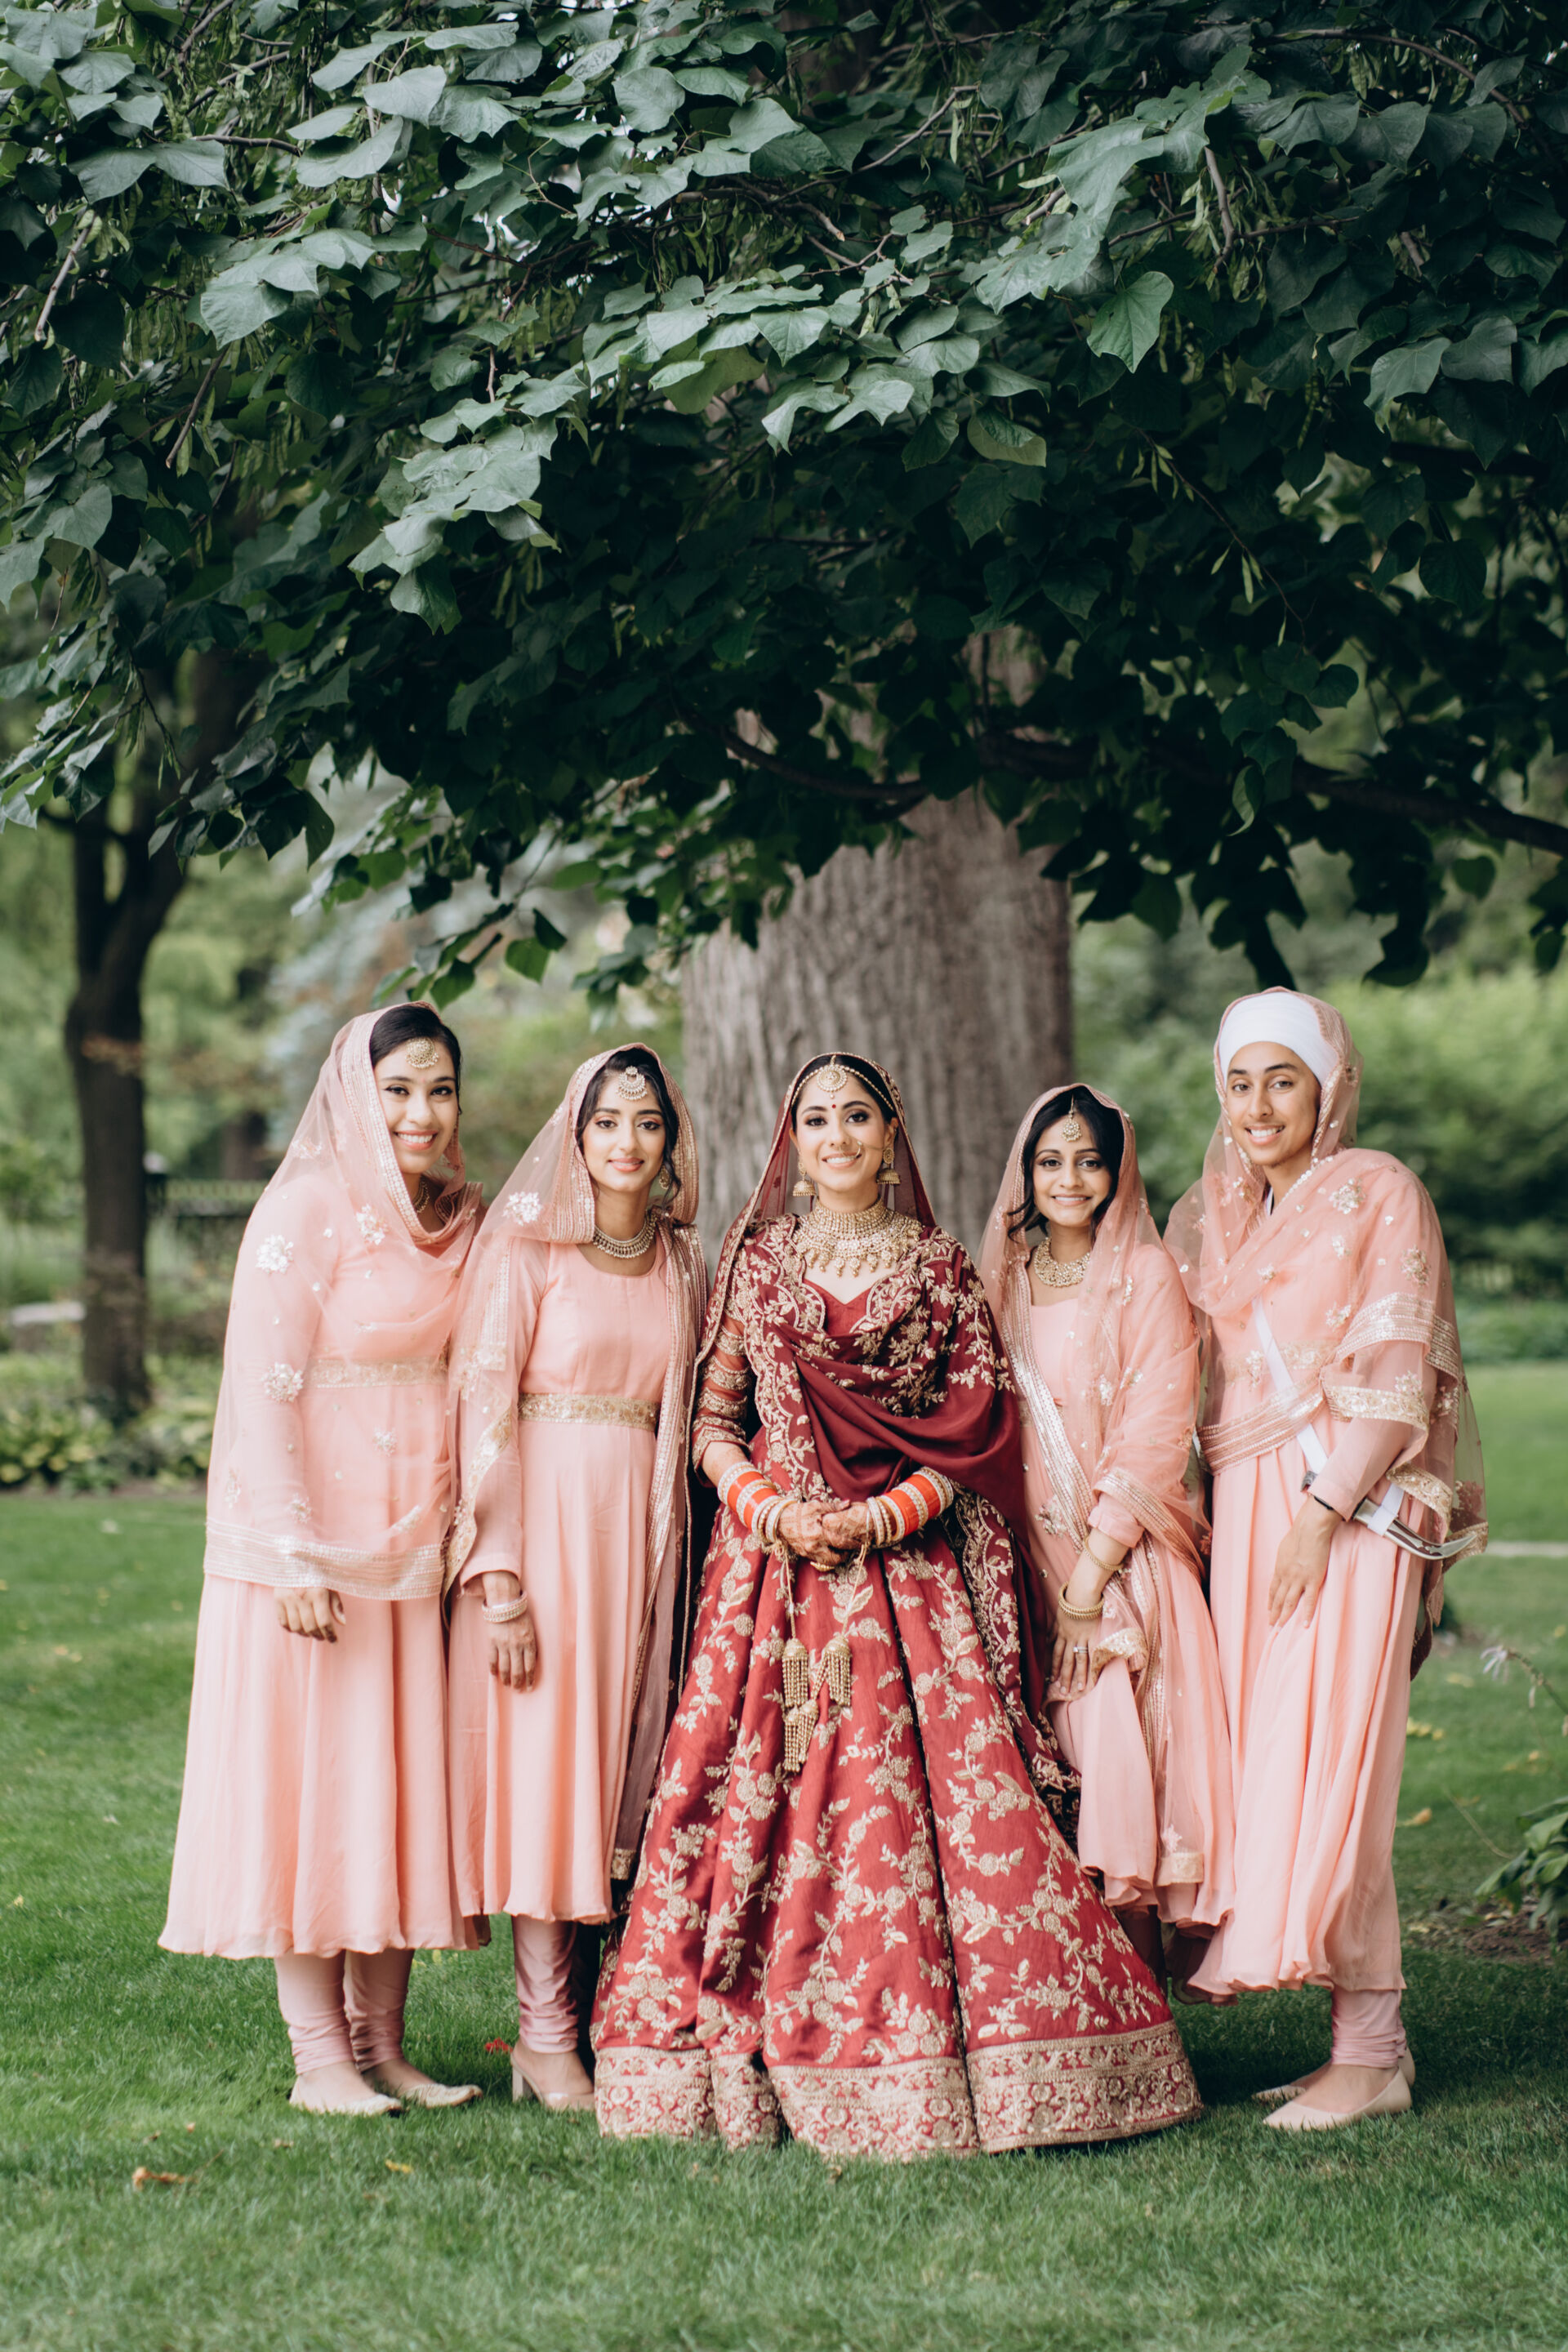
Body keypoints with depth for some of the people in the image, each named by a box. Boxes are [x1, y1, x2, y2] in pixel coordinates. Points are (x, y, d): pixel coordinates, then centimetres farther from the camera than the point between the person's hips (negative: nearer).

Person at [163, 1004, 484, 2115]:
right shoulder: (309, 1208, -10)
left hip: (420, 1545, 6)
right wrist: (295, 1555, -18)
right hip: (317, 1541, -6)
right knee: (313, 1777, -1)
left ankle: (383, 2042, 14)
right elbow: (264, 1387, -13)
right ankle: (319, 2054, 4)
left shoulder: (464, 1219, 9)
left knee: (405, 1778, 7)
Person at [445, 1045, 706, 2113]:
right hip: (542, 1514, -5)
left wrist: (673, 1556, 6)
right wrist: (499, 1575, -14)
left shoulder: (684, 1267, 11)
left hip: (641, 1524, 5)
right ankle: (546, 2032, 0)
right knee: (542, 1756, -4)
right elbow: (486, 1403, -8)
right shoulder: (528, 1250, -4)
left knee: (622, 1755, 6)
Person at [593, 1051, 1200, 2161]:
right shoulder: (755, 1263, 11)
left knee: (924, 1793, -10)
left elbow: (978, 1432, 3)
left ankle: (922, 2058, -7)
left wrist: (881, 1516, -10)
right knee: (761, 1796, -5)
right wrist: (770, 1507, -9)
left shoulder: (942, 1271, 8)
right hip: (774, 1566, 1)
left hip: (910, 1568, -1)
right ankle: (754, 2057, 0)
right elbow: (711, 1420, 9)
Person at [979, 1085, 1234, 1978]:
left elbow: (1155, 1435, -9)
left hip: (1125, 1556, -5)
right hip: (1027, 1554, 5)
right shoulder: (1005, 1277, 13)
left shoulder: (1147, 1275, -3)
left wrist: (1092, 1572, -14)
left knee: (1117, 1761, -11)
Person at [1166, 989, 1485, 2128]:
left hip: (1351, 1507, -6)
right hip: (1244, 1509, 6)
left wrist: (1324, 1510, -16)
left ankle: (1369, 2053, -6)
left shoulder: (1378, 1192, -2)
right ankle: (1372, 2037, 5)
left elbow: (1396, 1372, -9)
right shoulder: (1211, 1218, 16)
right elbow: (1192, 1378, 20)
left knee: (1331, 1759, -10)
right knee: (1265, 1758, 0)